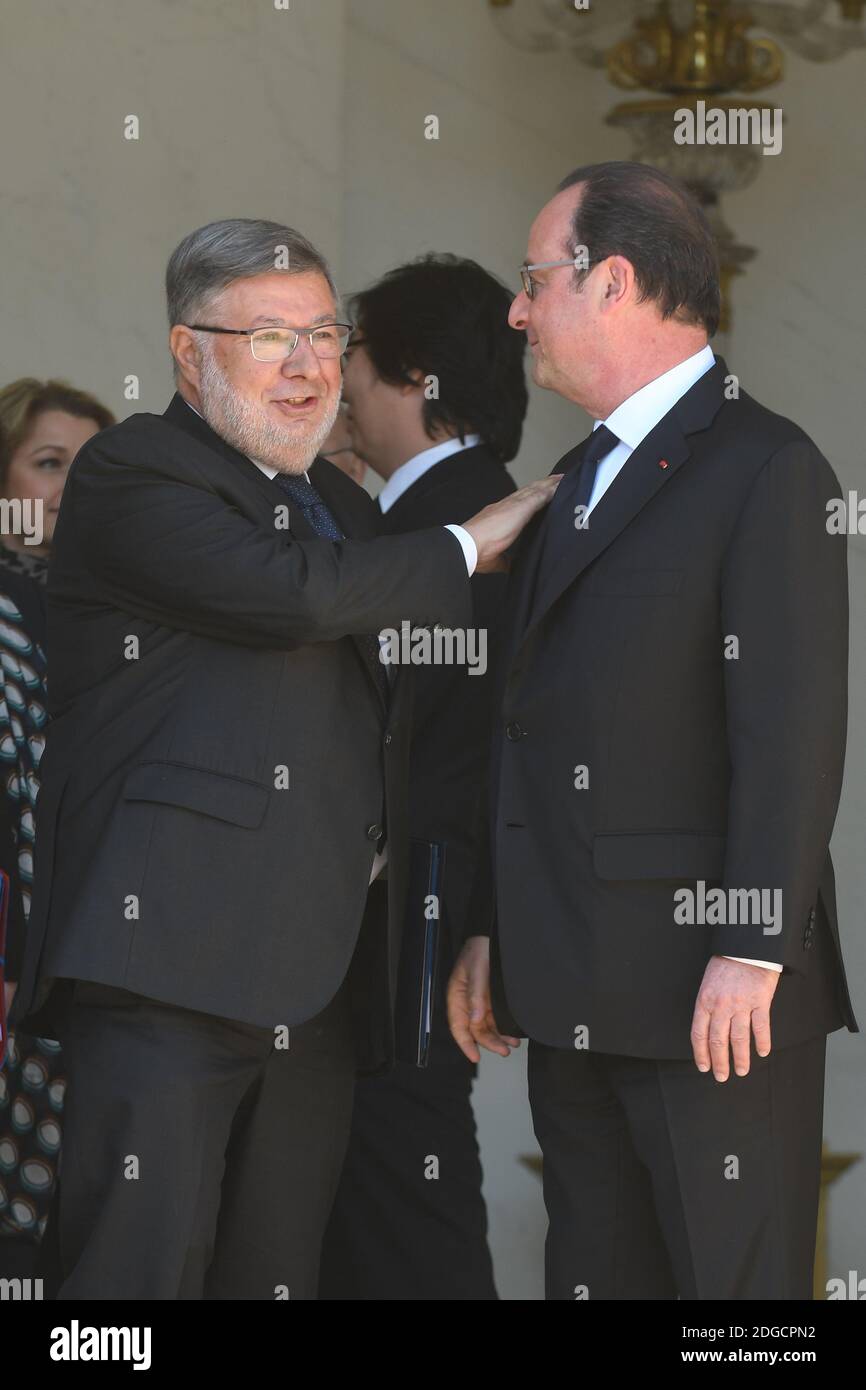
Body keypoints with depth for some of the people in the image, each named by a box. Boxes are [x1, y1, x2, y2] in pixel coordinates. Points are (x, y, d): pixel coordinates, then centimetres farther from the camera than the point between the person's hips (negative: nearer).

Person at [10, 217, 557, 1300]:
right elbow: (291, 596, -18)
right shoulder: (130, 475, -2)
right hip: (170, 956, -8)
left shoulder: (341, 507, 25)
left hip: (317, 983, 8)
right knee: (145, 1265, -13)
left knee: (276, 1273, 7)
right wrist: (465, 549, -3)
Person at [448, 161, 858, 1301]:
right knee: (594, 1277, 10)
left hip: (712, 993, -9)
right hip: (574, 996, 9)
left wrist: (749, 952, -20)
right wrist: (495, 933, 17)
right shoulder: (581, 479, 20)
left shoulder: (767, 469, -8)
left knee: (735, 1281, -6)